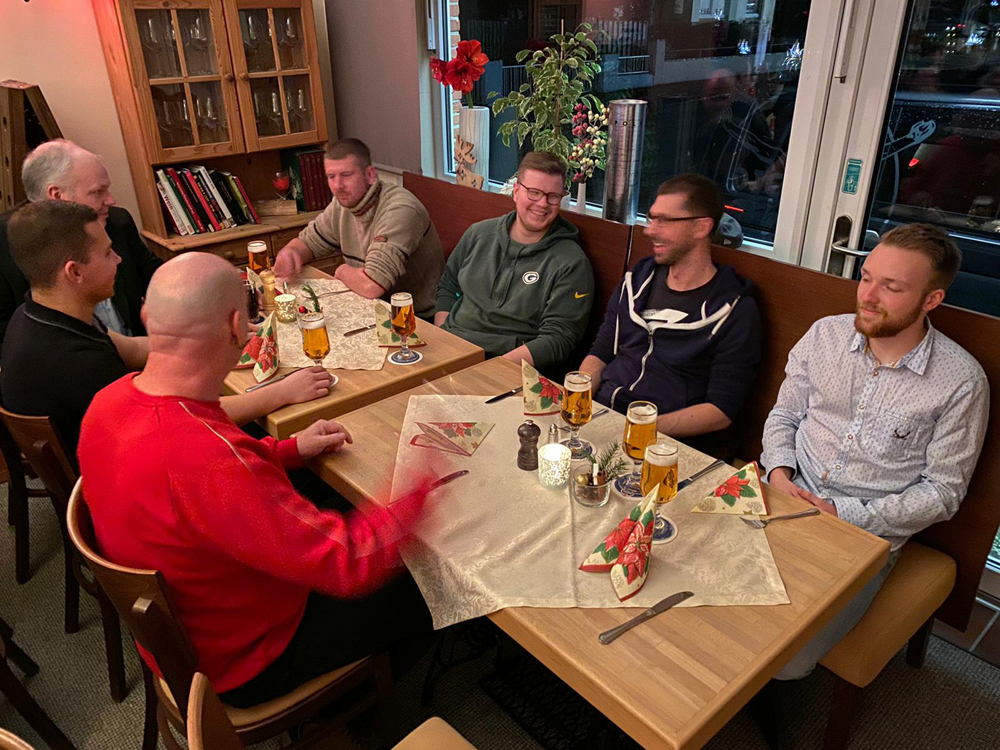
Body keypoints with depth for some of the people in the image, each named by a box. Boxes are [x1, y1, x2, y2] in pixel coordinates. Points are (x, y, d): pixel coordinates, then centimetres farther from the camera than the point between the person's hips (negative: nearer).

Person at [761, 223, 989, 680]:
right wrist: (779, 473, -8)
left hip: (866, 535, -3)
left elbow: (942, 491, -5)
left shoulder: (961, 381, -8)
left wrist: (844, 515, -15)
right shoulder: (825, 334, 3)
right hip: (786, 501, 4)